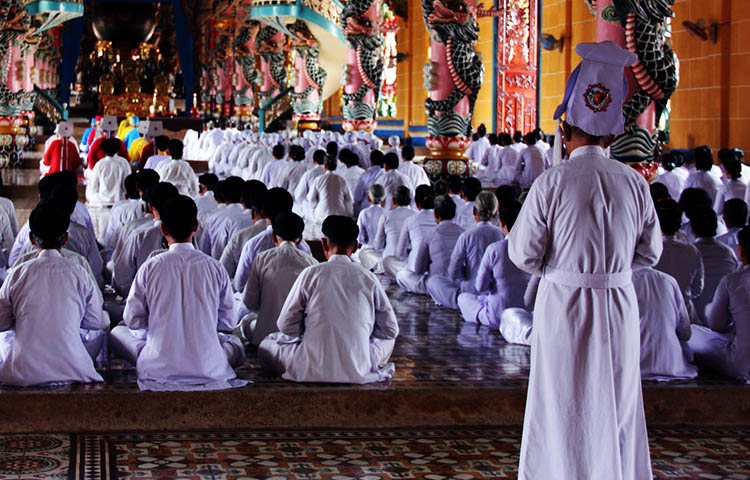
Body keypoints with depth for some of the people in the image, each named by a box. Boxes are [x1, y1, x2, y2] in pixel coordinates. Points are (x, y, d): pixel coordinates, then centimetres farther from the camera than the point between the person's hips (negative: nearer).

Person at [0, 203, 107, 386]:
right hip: (71, 374, -1)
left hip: (23, 375, 1)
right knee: (100, 331, 27)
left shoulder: (18, 274, -3)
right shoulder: (79, 274, -3)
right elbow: (97, 323, 7)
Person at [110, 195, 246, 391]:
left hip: (158, 370, 0)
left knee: (117, 332, 24)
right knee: (235, 342, 31)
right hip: (208, 369, 0)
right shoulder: (215, 268, -3)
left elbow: (133, 320, 0)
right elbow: (227, 323, 5)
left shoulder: (150, 267, -6)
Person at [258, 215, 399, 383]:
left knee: (266, 345, 21)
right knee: (388, 340, 31)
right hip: (358, 372, 2)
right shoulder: (368, 278, 0)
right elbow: (391, 329, 6)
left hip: (312, 370, -2)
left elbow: (286, 325, 0)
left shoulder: (311, 273, -3)